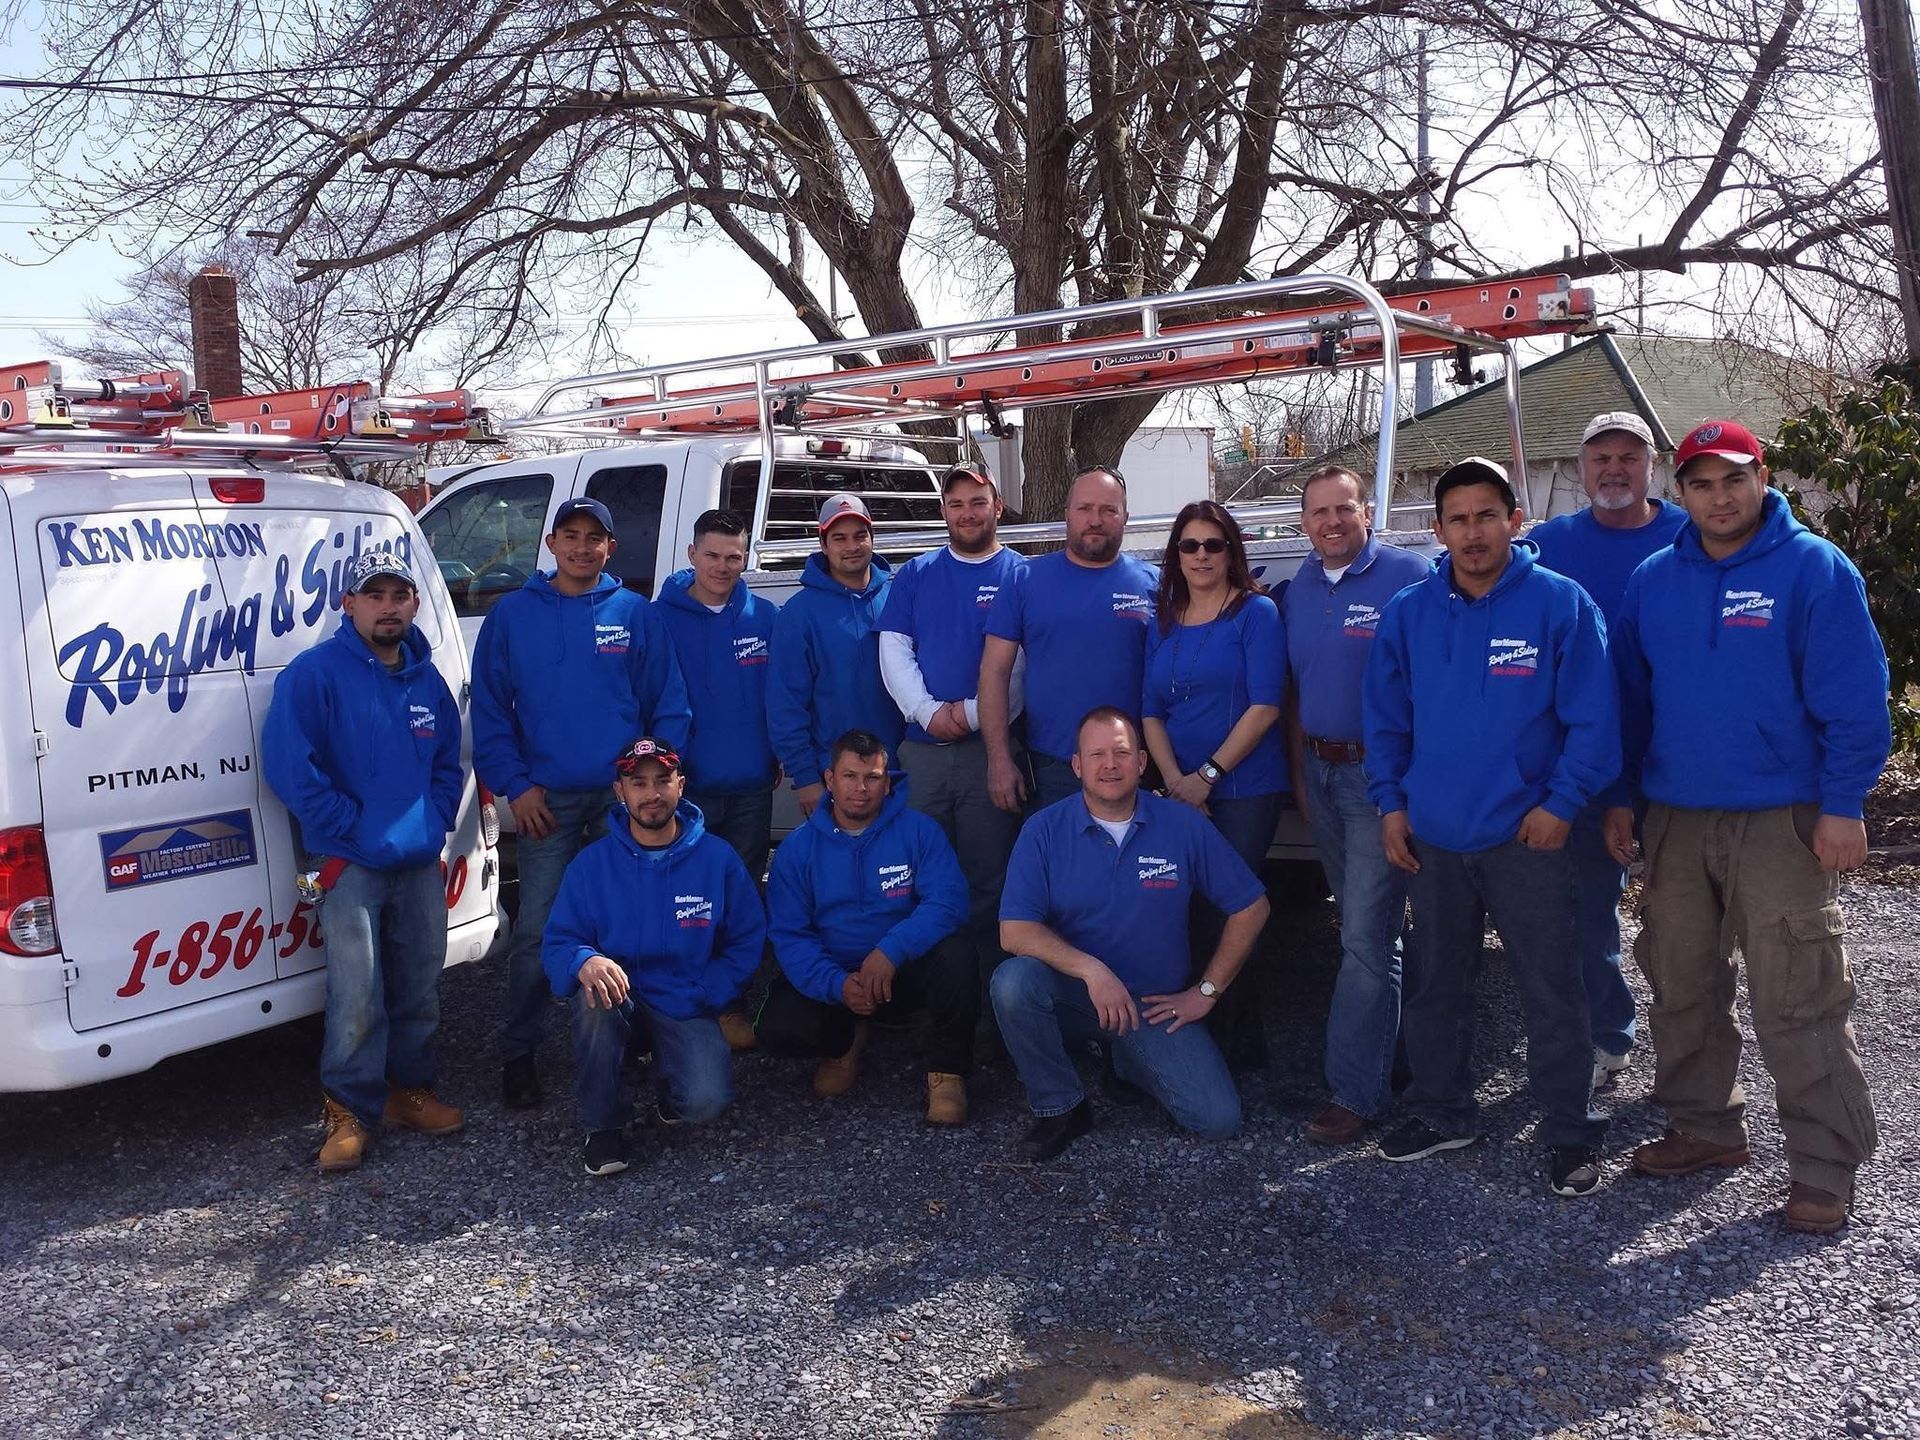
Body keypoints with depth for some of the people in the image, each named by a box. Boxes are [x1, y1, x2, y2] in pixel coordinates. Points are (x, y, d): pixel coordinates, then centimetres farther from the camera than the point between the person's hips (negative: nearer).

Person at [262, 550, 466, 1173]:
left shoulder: (427, 681, 13)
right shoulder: (314, 673, -7)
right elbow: (289, 764, -13)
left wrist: (435, 821, 5)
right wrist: (351, 830, -13)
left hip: (420, 860, 6)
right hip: (351, 864, -5)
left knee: (420, 987, 11)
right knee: (358, 997, -8)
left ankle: (410, 1091, 25)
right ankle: (349, 1111, 5)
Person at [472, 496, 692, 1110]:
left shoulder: (635, 613, 4)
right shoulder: (512, 614, 4)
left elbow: (668, 704, 4)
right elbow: (489, 708, 3)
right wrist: (516, 785, -5)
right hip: (547, 801, -1)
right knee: (537, 932, -1)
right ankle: (518, 1054, 13)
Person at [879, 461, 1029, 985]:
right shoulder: (915, 575, 13)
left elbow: (1025, 663, -5)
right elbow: (893, 652, 6)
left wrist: (973, 713, -14)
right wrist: (928, 711, -9)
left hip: (991, 748, -3)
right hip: (922, 750, 3)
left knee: (989, 878, 0)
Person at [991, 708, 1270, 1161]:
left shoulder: (1184, 826, -5)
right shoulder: (1044, 830, -8)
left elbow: (1251, 907, 3)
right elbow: (1014, 932, -15)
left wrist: (1207, 992, 1)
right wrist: (1092, 970, -28)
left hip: (1155, 1004, 1)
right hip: (1071, 995, -1)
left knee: (1218, 1119, -15)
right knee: (1013, 981, -33)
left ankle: (1132, 1061, 18)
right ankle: (1060, 1107, -8)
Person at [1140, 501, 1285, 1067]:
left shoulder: (1256, 613, -3)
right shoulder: (1162, 622, 12)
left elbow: (1265, 706, -11)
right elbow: (1151, 710, 9)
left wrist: (1208, 774, -15)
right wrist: (1174, 780, -7)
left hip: (1245, 791, -5)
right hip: (1181, 793, 5)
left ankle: (1240, 1044, 11)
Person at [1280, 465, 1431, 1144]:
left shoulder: (1408, 576, -10)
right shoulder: (1298, 590, 10)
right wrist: (1299, 772, 13)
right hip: (1319, 771, 7)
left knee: (1366, 937, -6)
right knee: (1362, 926, 16)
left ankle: (1355, 1090, 0)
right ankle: (1397, 1049, 32)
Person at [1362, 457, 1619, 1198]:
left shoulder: (1561, 604, -8)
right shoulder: (1407, 612, 2)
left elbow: (1592, 718, -8)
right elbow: (1384, 718, 7)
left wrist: (1562, 803, -12)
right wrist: (1390, 804, 2)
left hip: (1526, 836, -3)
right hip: (1432, 837, 4)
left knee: (1551, 990, 4)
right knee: (1434, 984, 15)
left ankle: (1569, 1132, 19)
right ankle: (1440, 1111, 31)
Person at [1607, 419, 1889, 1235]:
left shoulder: (1815, 570, -6)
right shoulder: (1653, 581, 8)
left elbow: (1854, 699, -8)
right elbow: (1630, 698, 13)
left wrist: (1842, 807, -13)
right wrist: (1622, 799, 10)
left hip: (1781, 821, -5)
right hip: (1675, 820, 5)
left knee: (1797, 1000, -4)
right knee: (1681, 989, 13)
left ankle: (1824, 1165, 9)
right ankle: (1706, 1127, 29)